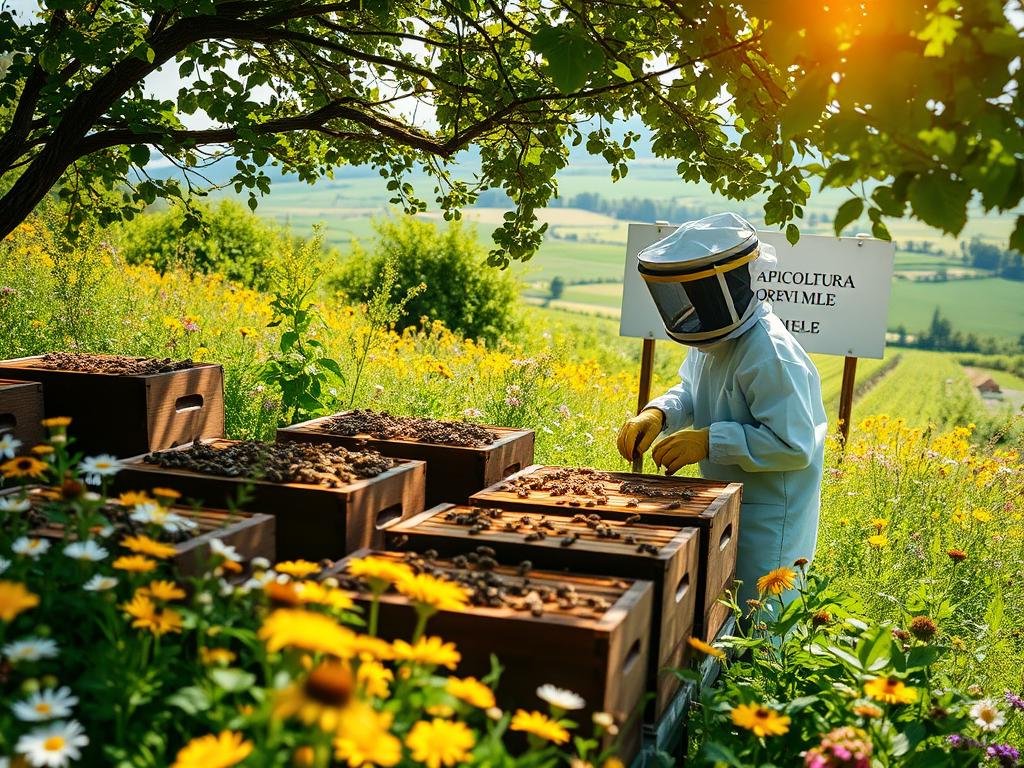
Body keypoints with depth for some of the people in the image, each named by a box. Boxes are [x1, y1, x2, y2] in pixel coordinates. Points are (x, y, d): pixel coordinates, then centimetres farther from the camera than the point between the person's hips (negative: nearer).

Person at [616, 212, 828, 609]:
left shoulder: (770, 356, -27)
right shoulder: (717, 337, 1)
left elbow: (794, 446, -28)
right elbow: (691, 393, 16)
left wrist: (710, 441, -28)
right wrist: (658, 412, -7)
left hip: (768, 522, -9)